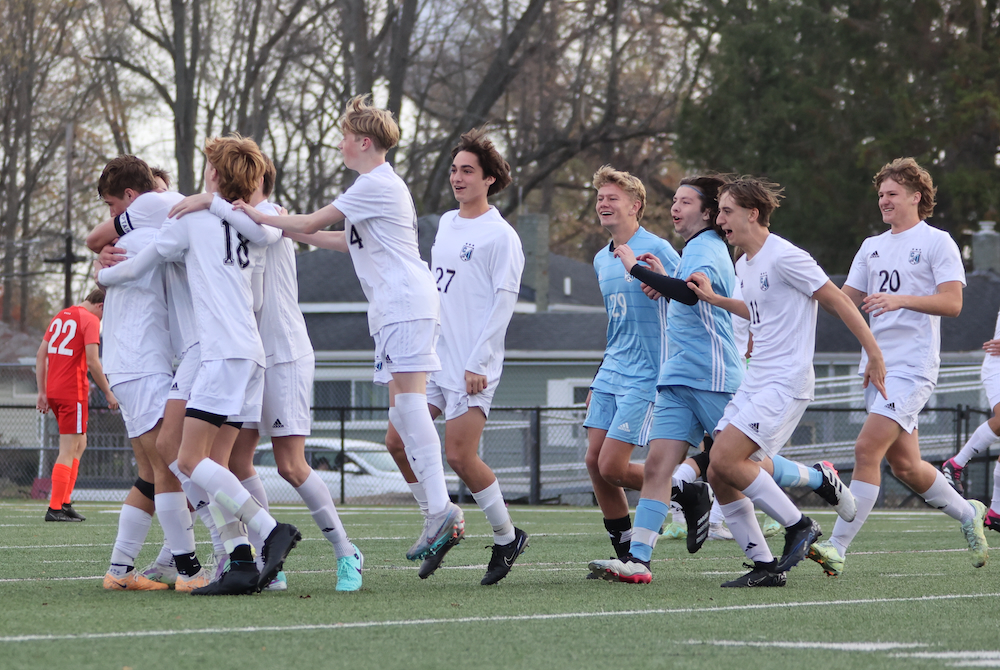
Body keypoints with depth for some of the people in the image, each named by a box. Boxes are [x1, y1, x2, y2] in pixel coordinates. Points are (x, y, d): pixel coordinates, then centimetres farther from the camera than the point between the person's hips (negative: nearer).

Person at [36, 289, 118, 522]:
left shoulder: (60, 317, 16)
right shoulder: (90, 320, -8)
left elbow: (40, 355, 16)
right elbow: (92, 362, -15)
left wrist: (42, 393, 17)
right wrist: (108, 393, -7)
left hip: (53, 390, 8)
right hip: (73, 392, -8)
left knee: (79, 444, 18)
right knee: (68, 451, -4)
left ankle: (65, 502, 12)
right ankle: (55, 509, -6)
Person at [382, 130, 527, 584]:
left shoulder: (500, 236, -9)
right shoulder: (446, 223, 14)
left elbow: (503, 303, -13)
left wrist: (477, 362, -17)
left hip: (471, 368, -8)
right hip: (432, 359, 8)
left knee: (460, 456, -13)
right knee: (398, 442, 1)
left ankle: (507, 537, 7)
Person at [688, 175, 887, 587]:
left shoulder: (783, 257, -13)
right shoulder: (744, 265, 15)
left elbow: (836, 301, -12)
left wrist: (874, 354, -12)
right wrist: (715, 299, 27)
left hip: (786, 381, -9)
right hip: (756, 380, 9)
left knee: (725, 459, -20)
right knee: (718, 475, 1)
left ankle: (798, 526, -5)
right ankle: (765, 566, 7)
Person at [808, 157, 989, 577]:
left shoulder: (937, 242, -3)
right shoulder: (872, 246, 18)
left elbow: (952, 303, -11)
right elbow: (847, 299, 19)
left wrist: (901, 299, -23)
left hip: (913, 366, -8)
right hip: (877, 365, 8)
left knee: (867, 449, -19)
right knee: (904, 465, 11)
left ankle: (838, 547, -20)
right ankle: (967, 514, 34)